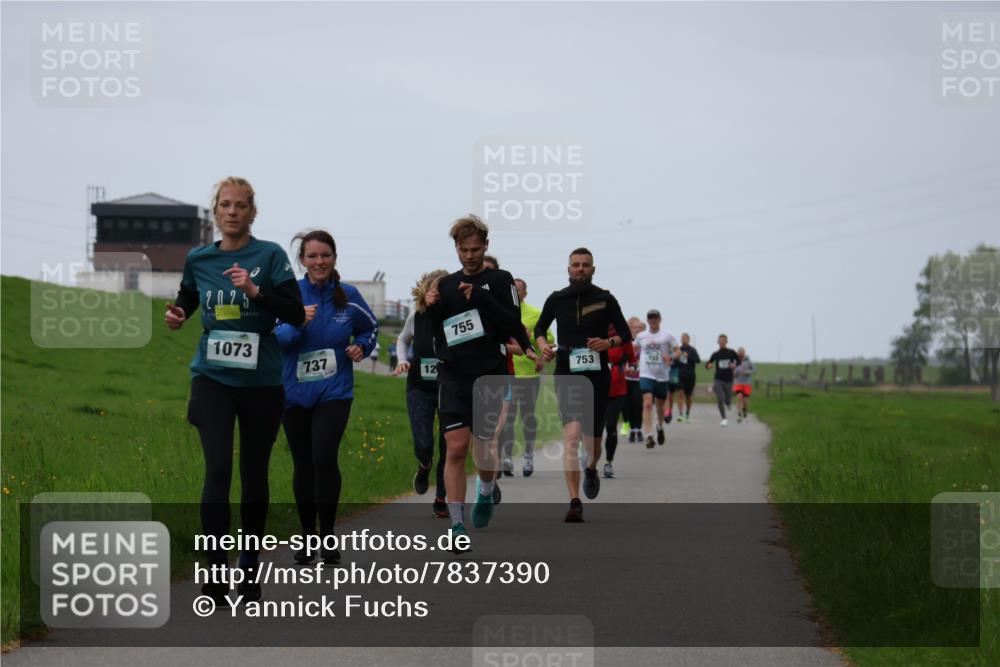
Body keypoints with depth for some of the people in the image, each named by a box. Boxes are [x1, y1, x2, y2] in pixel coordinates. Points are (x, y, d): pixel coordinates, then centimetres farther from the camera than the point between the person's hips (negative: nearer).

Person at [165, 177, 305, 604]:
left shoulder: (270, 255, -4)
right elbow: (186, 301, 22)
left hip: (261, 381, -1)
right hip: (213, 378, 1)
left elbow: (296, 315, -10)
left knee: (254, 475, 10)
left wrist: (255, 291, -23)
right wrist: (176, 316, 0)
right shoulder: (198, 259, 5)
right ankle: (215, 573, -11)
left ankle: (250, 568, 26)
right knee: (217, 472, -14)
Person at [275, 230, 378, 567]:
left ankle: (328, 536, -5)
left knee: (324, 459, -17)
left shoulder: (349, 296, 1)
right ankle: (307, 537, 21)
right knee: (302, 465, 8)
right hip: (295, 391, 1)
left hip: (334, 391, -1)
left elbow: (370, 327, 18)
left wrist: (361, 346, -2)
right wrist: (297, 323, -26)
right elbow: (273, 337, -8)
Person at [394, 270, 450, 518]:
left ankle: (441, 499, 17)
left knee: (448, 447, 1)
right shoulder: (417, 317, -4)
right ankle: (424, 467, 25)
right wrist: (403, 360, -1)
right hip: (420, 388, 1)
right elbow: (402, 339, 16)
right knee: (423, 444, -12)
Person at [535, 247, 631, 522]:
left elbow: (625, 333, 8)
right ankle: (574, 503, -20)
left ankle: (591, 469, 48)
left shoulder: (605, 300, 3)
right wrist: (542, 344, -2)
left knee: (592, 441, 9)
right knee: (572, 435, -18)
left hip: (597, 376, 1)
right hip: (567, 375, -1)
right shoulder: (556, 300, 5)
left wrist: (610, 342, -13)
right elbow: (540, 327, 20)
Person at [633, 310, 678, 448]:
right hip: (646, 375, -1)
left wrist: (670, 357, -19)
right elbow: (635, 350, 26)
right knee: (647, 403, -19)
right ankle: (649, 436, -25)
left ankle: (660, 428, 46)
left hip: (662, 376, 1)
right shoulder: (641, 336, 8)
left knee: (660, 406, 15)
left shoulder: (667, 335, 1)